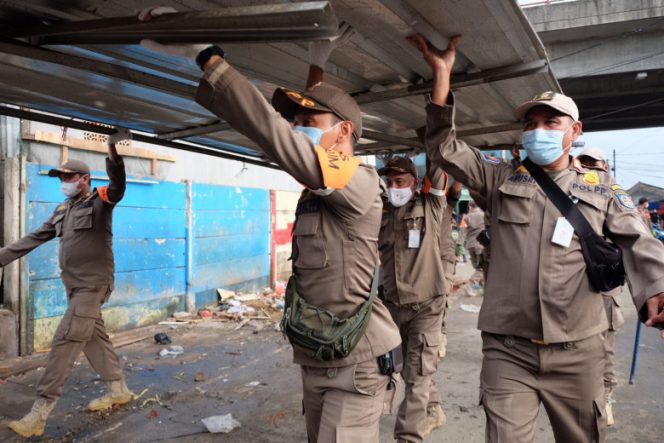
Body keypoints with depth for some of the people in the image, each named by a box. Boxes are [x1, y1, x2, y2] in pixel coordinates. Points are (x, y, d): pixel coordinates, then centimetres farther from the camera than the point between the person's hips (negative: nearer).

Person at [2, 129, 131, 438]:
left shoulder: (100, 201, -8)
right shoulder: (63, 209, 13)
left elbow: (118, 187, -29)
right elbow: (35, 238, 16)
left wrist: (112, 151, -45)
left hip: (93, 284, -8)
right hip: (74, 285, 8)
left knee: (65, 341, -9)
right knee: (94, 337, 14)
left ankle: (39, 414, -4)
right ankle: (118, 390, 28)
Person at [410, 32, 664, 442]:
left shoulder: (603, 189, 9)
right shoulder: (502, 179, 8)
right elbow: (445, 147, 1)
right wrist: (442, 72, -5)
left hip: (577, 351, 1)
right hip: (507, 349, -1)